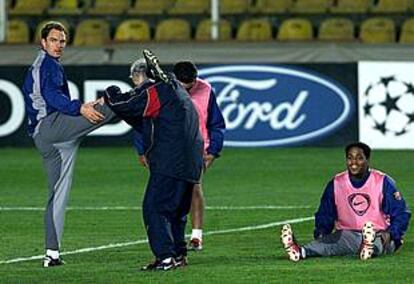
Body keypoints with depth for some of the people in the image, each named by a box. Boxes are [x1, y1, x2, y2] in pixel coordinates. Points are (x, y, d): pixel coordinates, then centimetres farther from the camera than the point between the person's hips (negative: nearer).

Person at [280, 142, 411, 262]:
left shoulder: (383, 182, 1)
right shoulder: (336, 184, 10)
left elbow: (401, 214, 1)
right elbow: (324, 215, 15)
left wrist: (390, 234, -18)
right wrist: (320, 233, -7)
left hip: (379, 237, -2)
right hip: (347, 235, 2)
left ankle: (369, 248, -74)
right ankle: (301, 252, -59)